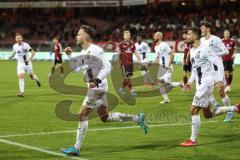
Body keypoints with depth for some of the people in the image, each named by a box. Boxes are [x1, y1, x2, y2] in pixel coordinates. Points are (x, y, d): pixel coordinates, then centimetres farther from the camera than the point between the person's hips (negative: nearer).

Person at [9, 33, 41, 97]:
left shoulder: (26, 45, -14)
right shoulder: (14, 46, -3)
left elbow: (33, 52, -10)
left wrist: (29, 59, -22)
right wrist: (11, 56, 0)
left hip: (27, 63, -1)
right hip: (20, 64, 2)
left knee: (31, 76, 13)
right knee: (21, 77, -16)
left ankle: (36, 79, 51)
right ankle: (22, 92, -17)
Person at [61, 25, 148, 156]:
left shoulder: (95, 50, -15)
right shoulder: (84, 52, 13)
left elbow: (107, 67, -21)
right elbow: (76, 69, 21)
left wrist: (97, 80, -30)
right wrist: (69, 55, 9)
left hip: (98, 88, -10)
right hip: (94, 88, 10)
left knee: (82, 115, -10)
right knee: (105, 117, 16)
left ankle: (76, 148, -6)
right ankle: (137, 118, 24)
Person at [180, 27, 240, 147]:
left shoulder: (204, 49, -15)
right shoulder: (192, 51, 12)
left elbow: (218, 63, -17)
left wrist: (220, 80, -23)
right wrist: (190, 81, 13)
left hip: (206, 84, -9)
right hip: (200, 85, 9)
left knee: (194, 110, -10)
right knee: (208, 114, 14)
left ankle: (193, 140, -3)